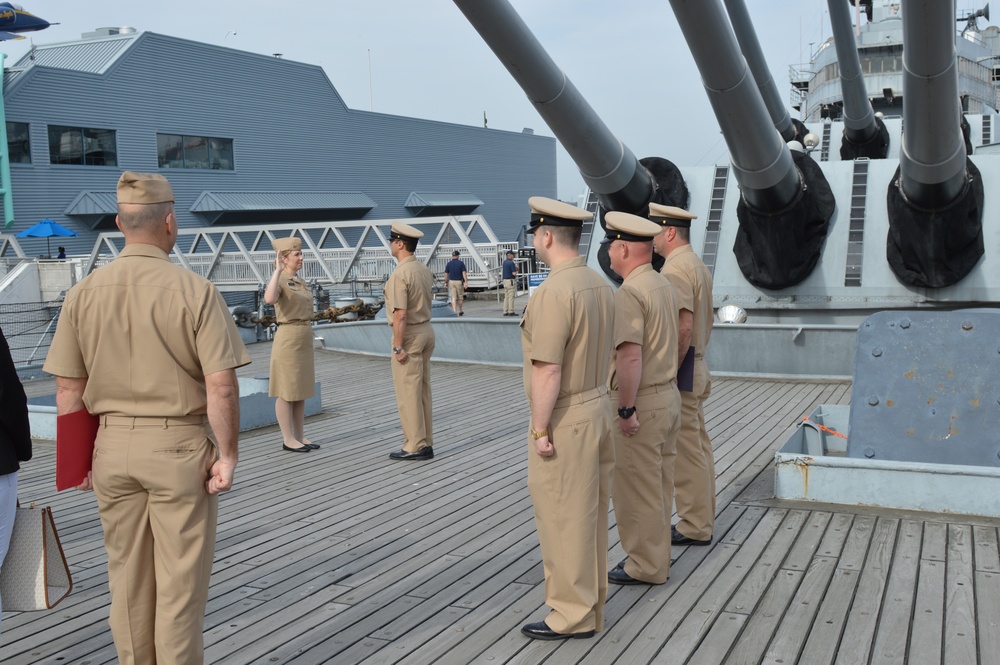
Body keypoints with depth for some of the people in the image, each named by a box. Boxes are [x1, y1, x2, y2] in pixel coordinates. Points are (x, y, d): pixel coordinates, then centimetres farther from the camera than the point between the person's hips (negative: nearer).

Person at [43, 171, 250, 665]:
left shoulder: (84, 293, -2)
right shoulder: (195, 290, -12)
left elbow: (68, 391, 1)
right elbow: (221, 386, -15)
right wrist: (227, 454, -6)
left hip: (112, 445, 4)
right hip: (179, 445, -4)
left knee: (128, 577, 17)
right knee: (180, 579, 7)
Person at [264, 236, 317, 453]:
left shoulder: (299, 283, 15)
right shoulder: (278, 281, -11)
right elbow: (269, 299, -35)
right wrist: (278, 270, -32)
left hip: (304, 339, 9)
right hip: (288, 339, -9)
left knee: (300, 391, 11)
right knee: (287, 392, -2)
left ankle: (299, 437, 17)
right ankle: (288, 439, 4)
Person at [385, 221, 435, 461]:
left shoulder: (400, 274, -18)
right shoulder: (425, 270, 7)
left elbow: (400, 314, -23)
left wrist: (398, 346, -18)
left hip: (409, 334, -9)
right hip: (426, 330, 9)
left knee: (408, 392, -2)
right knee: (423, 389, 13)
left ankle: (415, 446, 2)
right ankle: (425, 442, 19)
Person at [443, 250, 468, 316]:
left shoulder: (449, 263, 0)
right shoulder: (461, 263, -7)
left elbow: (446, 274, 3)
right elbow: (464, 273, -14)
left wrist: (446, 282, 13)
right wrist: (466, 282, -16)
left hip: (451, 282, 1)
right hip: (459, 282, -1)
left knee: (453, 297, -1)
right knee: (460, 297, 13)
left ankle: (454, 311, -15)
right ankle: (460, 311, 25)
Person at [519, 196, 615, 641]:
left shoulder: (553, 292, -20)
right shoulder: (601, 285, 7)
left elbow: (548, 371, -22)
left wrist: (541, 430, -16)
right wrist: (595, 402, 18)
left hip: (564, 421, -9)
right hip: (598, 409, 9)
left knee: (564, 521, 3)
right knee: (591, 517, 17)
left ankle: (573, 616, 14)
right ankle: (591, 606, 28)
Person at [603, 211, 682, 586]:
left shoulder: (628, 294, -20)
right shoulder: (665, 285, 9)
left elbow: (630, 357, -27)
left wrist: (627, 409, -22)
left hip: (641, 403, -9)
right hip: (669, 396, 9)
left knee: (636, 489, 3)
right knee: (658, 485, 18)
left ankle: (645, 567, 13)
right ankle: (656, 556, 30)